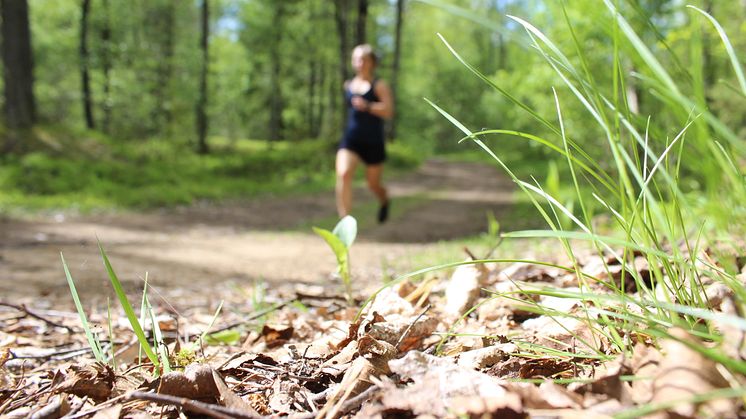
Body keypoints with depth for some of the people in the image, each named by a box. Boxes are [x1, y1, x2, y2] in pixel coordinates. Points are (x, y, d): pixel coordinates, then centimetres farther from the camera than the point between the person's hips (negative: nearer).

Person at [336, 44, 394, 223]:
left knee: (373, 184, 11)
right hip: (350, 140, 3)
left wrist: (367, 106, -30)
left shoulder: (379, 85, -6)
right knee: (343, 174, -22)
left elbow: (388, 111, -20)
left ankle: (384, 201, 48)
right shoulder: (348, 85, 9)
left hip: (373, 142, -3)